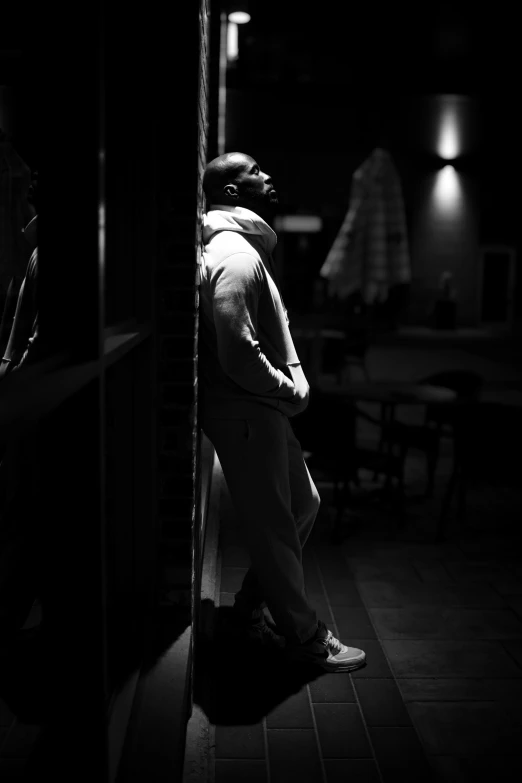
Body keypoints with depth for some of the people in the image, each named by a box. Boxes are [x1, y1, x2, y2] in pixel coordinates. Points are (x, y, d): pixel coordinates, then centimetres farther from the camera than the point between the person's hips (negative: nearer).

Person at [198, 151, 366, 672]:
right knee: (274, 525, 3)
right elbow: (238, 355, -26)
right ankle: (304, 637, 19)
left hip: (264, 409, 10)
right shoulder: (234, 254, -19)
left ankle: (251, 604, 33)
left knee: (303, 504, 19)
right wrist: (291, 393, -12)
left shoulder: (247, 248, 16)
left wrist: (295, 376, 3)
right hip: (244, 413, -10)